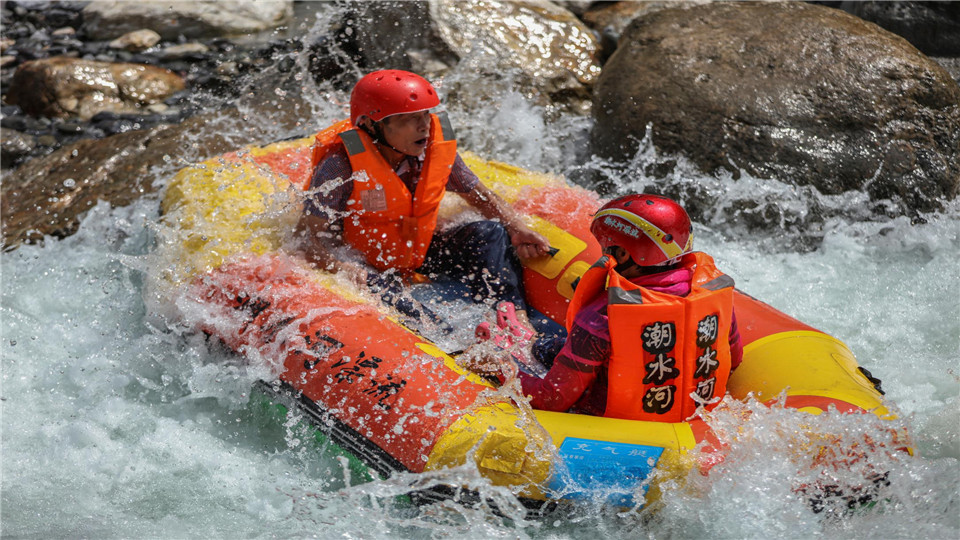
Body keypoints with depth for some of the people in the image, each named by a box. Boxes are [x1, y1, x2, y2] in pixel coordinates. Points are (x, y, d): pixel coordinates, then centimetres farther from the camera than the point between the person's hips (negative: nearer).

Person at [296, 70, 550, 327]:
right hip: (364, 264, -5)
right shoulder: (342, 165, -25)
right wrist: (354, 272, -43)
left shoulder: (436, 146, -9)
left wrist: (517, 229, -14)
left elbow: (482, 197, 4)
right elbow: (308, 237, -25)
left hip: (420, 257, 6)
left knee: (491, 234, -10)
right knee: (379, 289, -38)